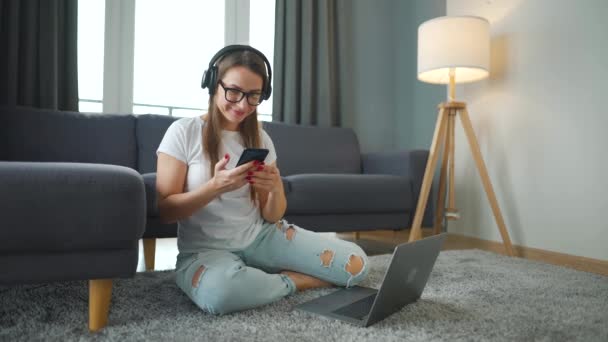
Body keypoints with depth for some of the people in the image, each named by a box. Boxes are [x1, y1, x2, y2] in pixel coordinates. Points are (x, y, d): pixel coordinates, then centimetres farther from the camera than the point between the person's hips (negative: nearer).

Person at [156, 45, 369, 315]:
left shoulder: (261, 139, 6)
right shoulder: (183, 132, -6)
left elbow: (271, 216, 4)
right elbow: (164, 211, -9)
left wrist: (276, 189, -19)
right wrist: (215, 186, -25)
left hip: (261, 236, 3)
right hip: (206, 249, -2)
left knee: (356, 264, -13)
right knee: (220, 292, -40)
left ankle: (265, 278, 6)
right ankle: (294, 280, -10)